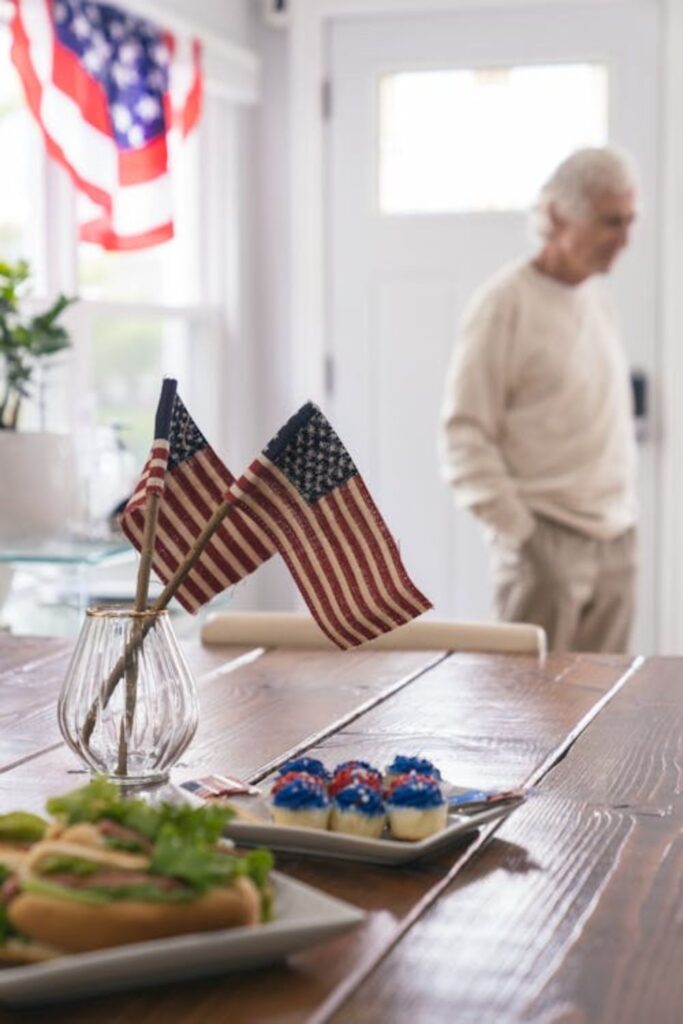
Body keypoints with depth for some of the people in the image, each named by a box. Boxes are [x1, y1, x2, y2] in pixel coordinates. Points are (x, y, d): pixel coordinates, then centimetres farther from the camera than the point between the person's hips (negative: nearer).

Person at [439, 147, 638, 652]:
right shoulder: (507, 303, -9)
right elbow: (464, 435, -12)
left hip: (615, 542, 7)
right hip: (546, 543, -7)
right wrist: (518, 530, -15)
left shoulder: (596, 300, 14)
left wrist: (625, 518, 15)